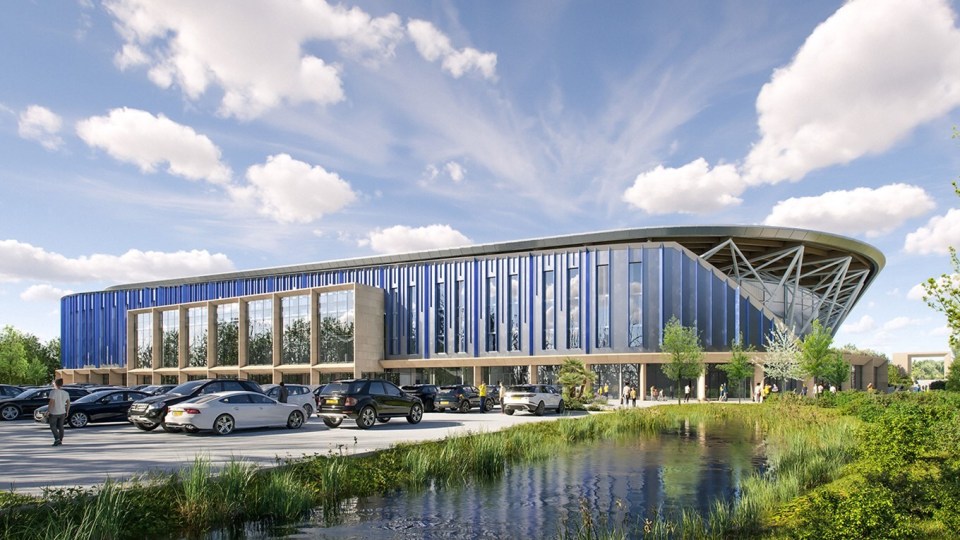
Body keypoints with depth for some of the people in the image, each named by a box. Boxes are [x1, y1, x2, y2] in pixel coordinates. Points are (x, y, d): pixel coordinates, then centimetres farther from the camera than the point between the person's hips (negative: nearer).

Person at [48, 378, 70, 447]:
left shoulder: (53, 392, -13)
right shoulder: (66, 393, 6)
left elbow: (51, 402, -20)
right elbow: (68, 403, 8)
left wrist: (48, 411, -14)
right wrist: (67, 412, 16)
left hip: (54, 413, -5)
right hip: (62, 412, 5)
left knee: (53, 426, 4)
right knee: (60, 426, 11)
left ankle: (57, 438, -11)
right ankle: (60, 440, 11)